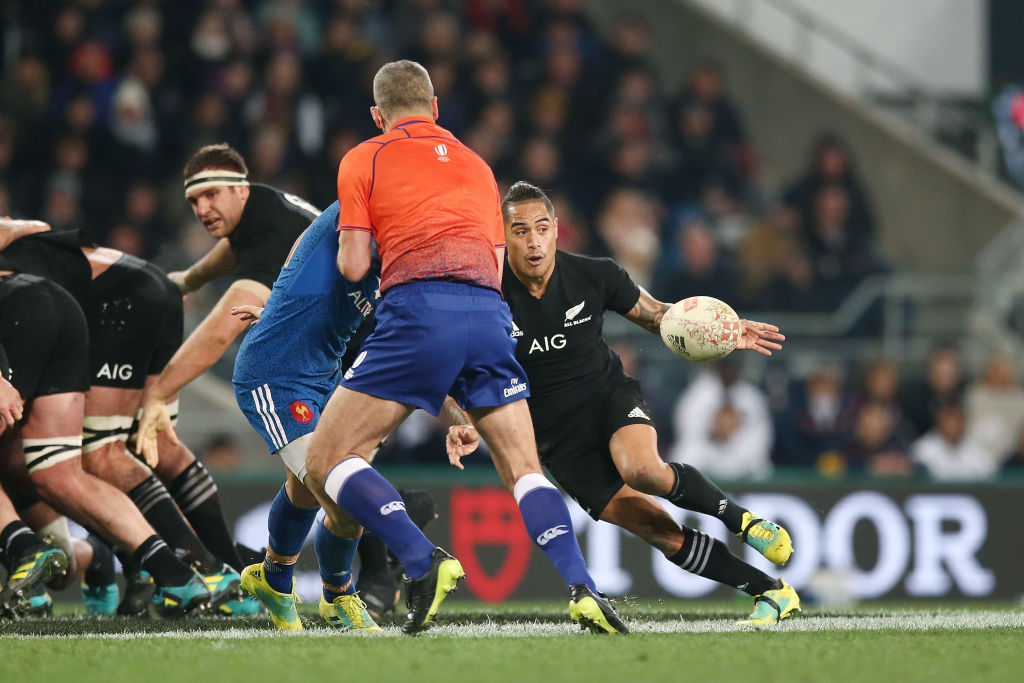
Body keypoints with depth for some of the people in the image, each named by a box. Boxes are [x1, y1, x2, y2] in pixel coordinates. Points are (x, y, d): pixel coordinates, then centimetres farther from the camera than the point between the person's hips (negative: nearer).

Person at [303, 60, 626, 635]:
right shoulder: (475, 164, 28)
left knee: (326, 461, 3)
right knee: (525, 469, 10)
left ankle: (424, 563, -18)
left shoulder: (363, 160, 15)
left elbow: (354, 265, 8)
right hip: (489, 314, 4)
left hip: (417, 312, -4)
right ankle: (583, 589, -14)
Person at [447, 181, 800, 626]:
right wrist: (463, 427, -28)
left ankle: (743, 520, -12)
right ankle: (772, 592, -5)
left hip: (609, 395, 0)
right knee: (654, 529, -13)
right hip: (556, 435, 0)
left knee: (642, 470, -36)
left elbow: (658, 316, 7)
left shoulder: (593, 276, -9)